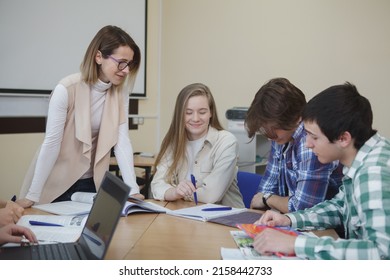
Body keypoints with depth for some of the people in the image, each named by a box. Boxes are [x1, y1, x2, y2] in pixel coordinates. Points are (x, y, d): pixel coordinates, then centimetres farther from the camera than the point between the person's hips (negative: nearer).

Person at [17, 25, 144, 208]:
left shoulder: (120, 92, -5)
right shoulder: (67, 89, -20)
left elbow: (122, 141, -9)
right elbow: (51, 143, -18)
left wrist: (133, 189, -17)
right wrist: (33, 195, -17)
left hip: (92, 182, 4)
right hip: (57, 183, -4)